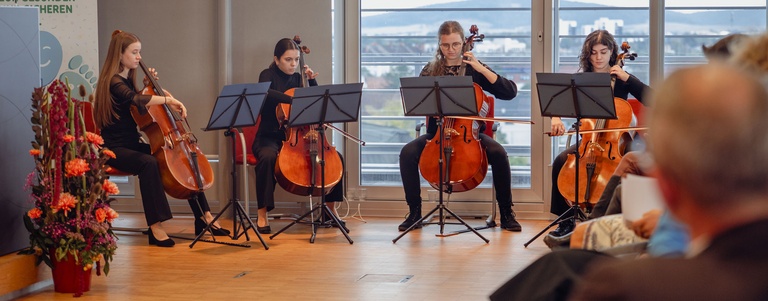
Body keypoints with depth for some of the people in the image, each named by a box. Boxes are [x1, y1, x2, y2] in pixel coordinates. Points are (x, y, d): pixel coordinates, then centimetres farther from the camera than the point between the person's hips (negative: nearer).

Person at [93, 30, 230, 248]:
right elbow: (136, 100, -34)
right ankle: (156, 227, -39)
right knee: (148, 163, -38)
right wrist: (167, 99, -38)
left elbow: (141, 105, 25)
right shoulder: (113, 82, -14)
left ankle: (204, 217, 2)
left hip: (133, 145, 10)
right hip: (115, 148, -9)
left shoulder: (128, 79, 14)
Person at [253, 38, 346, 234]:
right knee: (267, 158, -39)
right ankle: (262, 215, -30)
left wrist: (312, 81, 0)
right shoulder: (268, 76, -2)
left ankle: (331, 208, 1)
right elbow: (267, 93, -26)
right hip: (270, 138, -5)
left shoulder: (298, 78, 12)